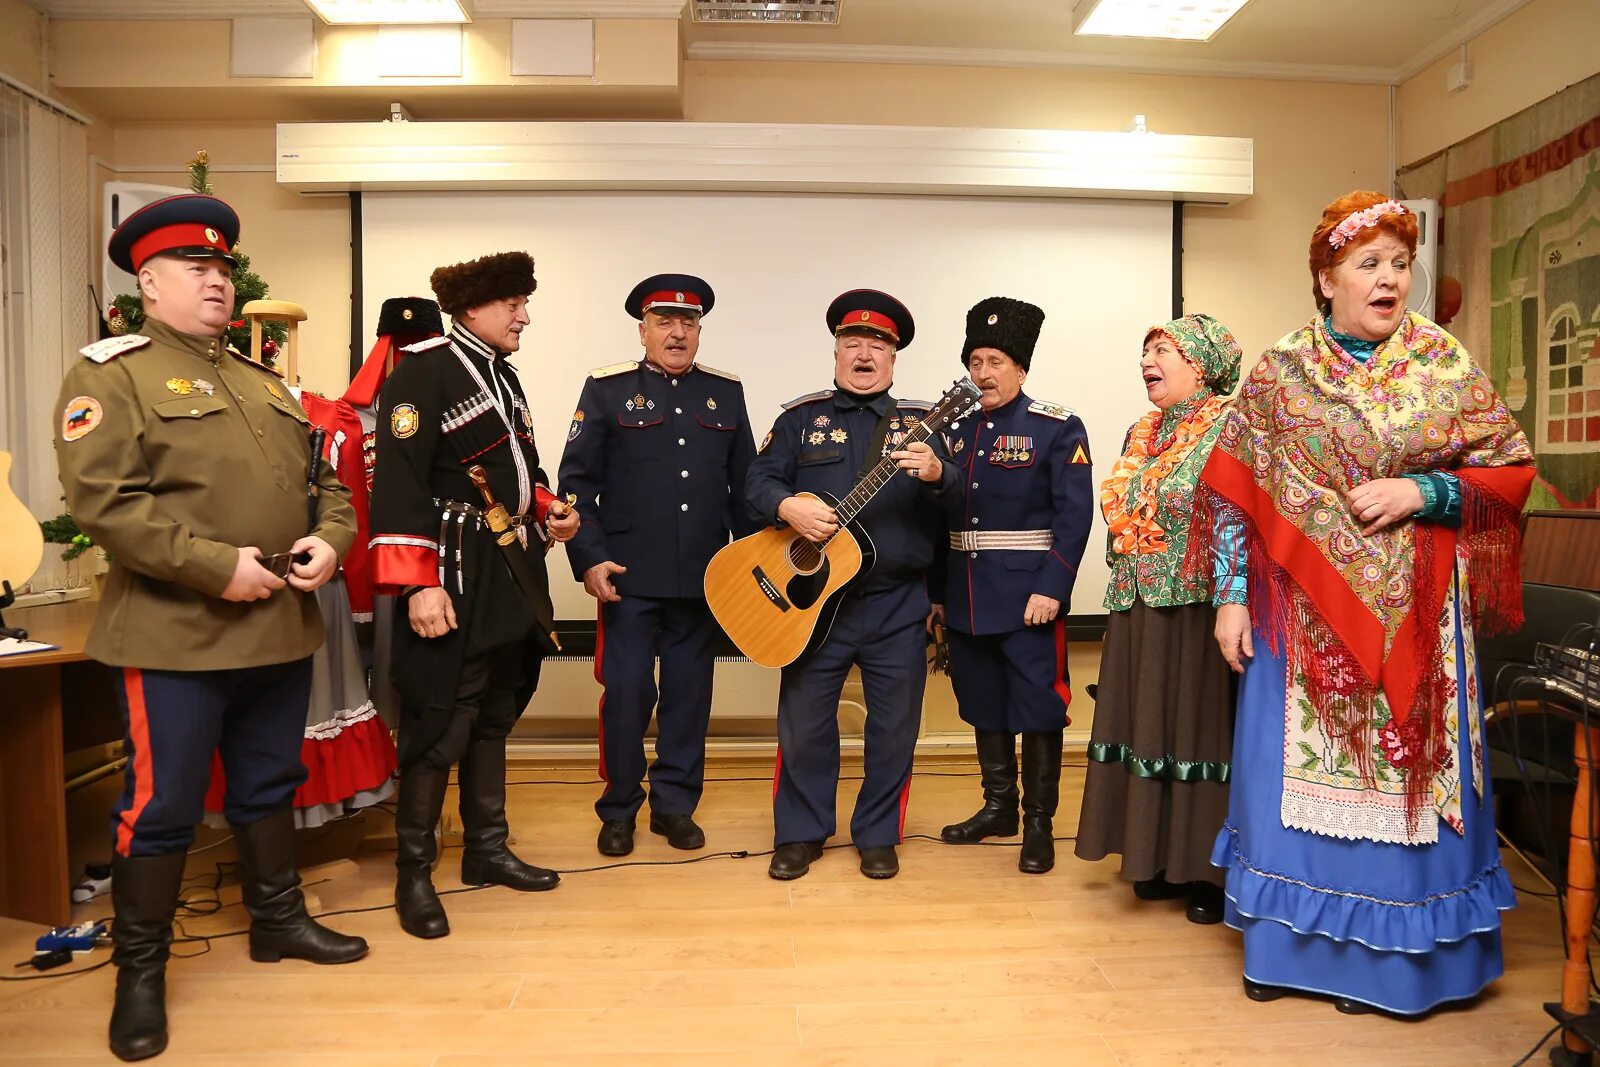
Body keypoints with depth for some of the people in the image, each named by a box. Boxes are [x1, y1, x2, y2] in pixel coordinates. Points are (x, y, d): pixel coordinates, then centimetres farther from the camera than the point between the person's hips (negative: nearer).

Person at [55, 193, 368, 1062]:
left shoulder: (266, 383, 17)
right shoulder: (110, 373, -5)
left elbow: (327, 478, 17)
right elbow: (101, 498, -17)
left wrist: (329, 540, -5)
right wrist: (215, 565, -22)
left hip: (281, 628, 7)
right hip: (175, 634, -6)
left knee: (268, 788, 19)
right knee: (160, 807, 3)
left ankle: (278, 919, 36)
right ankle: (139, 973, 20)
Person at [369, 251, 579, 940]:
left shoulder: (502, 375, 17)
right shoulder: (423, 370, -10)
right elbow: (398, 481, -18)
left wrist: (546, 510, 6)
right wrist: (416, 585, -23)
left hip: (514, 579, 9)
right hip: (457, 579, -9)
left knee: (494, 719, 16)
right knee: (440, 728, -4)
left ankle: (488, 850, 29)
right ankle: (413, 875, 11)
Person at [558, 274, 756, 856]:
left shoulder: (726, 391, 10)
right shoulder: (607, 388, 1)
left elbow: (744, 484, 12)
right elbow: (577, 481, -2)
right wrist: (589, 559, -11)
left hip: (703, 579, 3)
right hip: (630, 575, -3)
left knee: (690, 693, 10)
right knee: (626, 693, 0)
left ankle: (675, 805, 25)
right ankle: (619, 809, 19)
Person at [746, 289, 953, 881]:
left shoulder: (920, 422, 7)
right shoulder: (801, 416, 7)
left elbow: (959, 494, -4)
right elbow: (760, 481, 0)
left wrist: (935, 474, -26)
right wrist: (789, 506, -21)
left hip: (897, 604, 0)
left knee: (895, 725, 7)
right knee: (804, 722, 7)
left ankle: (878, 836, 25)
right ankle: (800, 834, 24)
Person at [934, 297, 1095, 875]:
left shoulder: (1058, 428, -5)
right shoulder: (957, 430, 11)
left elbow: (1075, 515, -10)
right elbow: (941, 516, 13)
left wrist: (1051, 588, -18)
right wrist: (936, 590, 11)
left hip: (1029, 599, -5)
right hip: (967, 599, 6)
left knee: (1037, 708, 2)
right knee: (985, 706, 14)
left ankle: (1039, 824, 15)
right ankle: (998, 807, 30)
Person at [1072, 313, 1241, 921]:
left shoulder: (1228, 430, -8)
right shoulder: (1143, 434, 15)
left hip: (1198, 612, -7)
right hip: (1138, 609, 7)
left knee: (1198, 727, 0)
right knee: (1148, 727, 11)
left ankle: (1207, 872, 13)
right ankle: (1157, 860, 23)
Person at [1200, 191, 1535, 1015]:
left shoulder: (1446, 369, 2)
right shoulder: (1278, 373, 1)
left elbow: (1512, 470, 4)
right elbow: (1234, 492, 0)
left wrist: (1422, 492, -14)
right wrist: (1231, 596, -5)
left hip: (1411, 614, 1)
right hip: (1302, 611, 0)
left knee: (1401, 772, 5)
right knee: (1296, 769, 6)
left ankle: (1389, 955, 23)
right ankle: (1289, 944, 23)